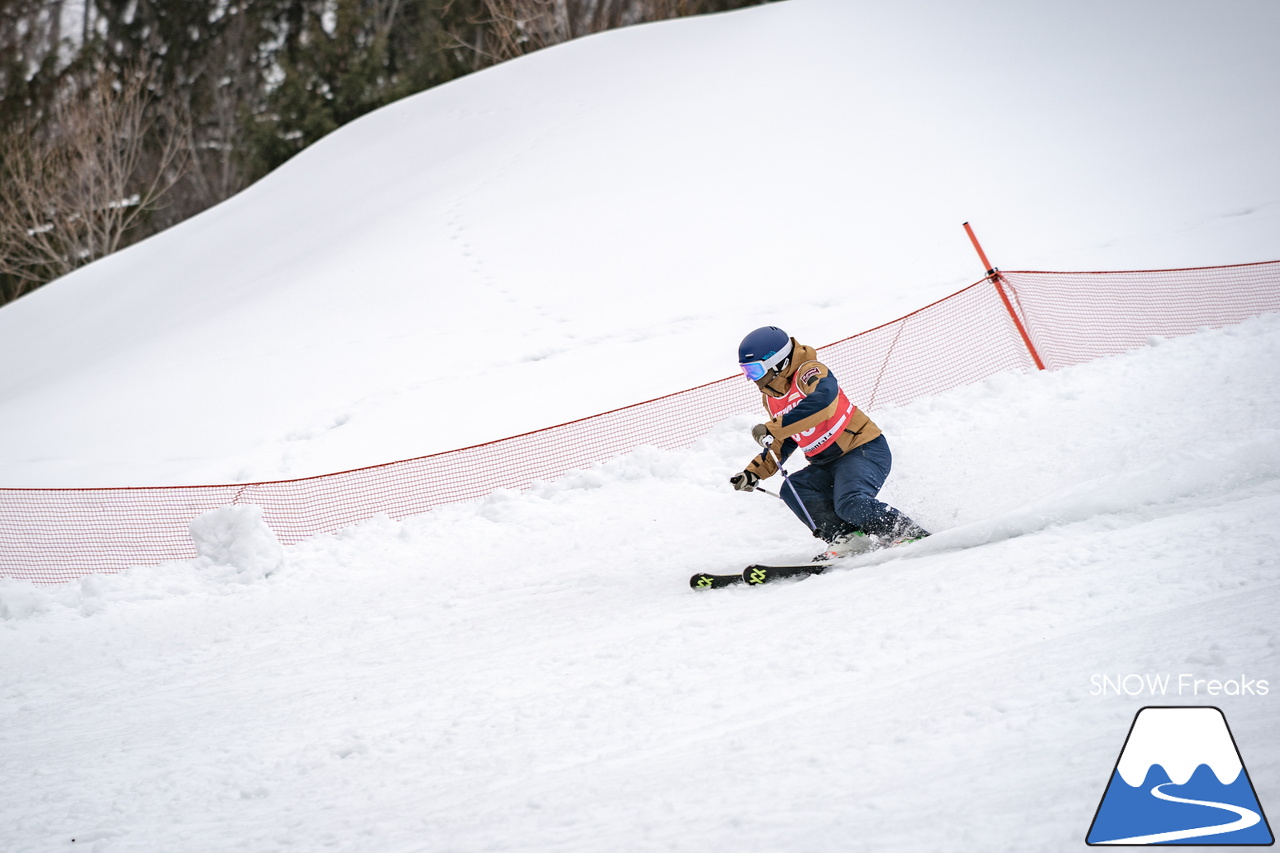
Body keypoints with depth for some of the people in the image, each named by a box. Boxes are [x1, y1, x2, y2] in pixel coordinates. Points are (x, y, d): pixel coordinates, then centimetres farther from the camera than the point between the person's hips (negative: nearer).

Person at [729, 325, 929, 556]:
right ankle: (846, 539, -19)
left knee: (850, 504, -30)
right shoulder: (771, 398, 11)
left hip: (864, 449, -9)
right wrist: (754, 473, 15)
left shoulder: (809, 373, -15)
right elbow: (783, 444, 25)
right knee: (793, 491, -15)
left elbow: (822, 401, -38)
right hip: (827, 464, 9)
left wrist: (772, 428, -36)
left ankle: (914, 537, -17)